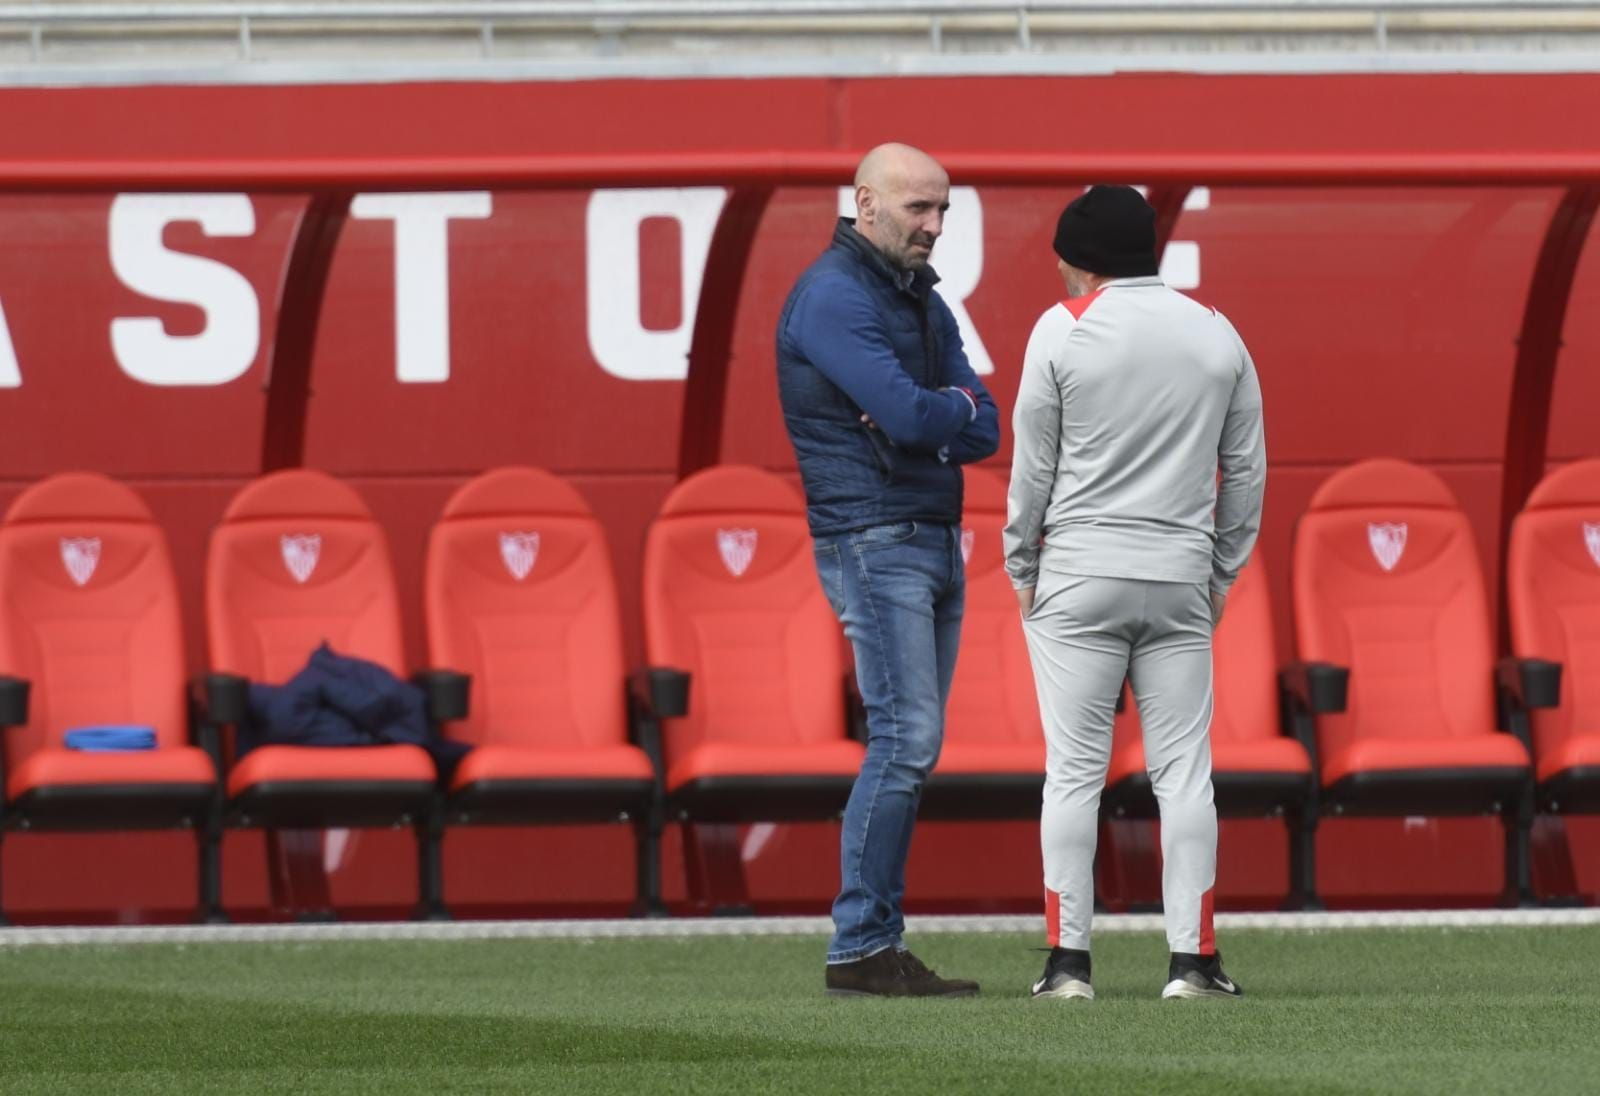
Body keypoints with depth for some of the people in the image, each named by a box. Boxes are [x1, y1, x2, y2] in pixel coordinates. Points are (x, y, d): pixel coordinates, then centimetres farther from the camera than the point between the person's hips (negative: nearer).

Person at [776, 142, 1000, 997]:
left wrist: (925, 419, -11)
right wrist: (956, 406, -1)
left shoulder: (923, 301, 17)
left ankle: (876, 945, 8)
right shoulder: (834, 297, -11)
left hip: (937, 542, 9)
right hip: (874, 542, -9)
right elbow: (908, 414, -22)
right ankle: (859, 949, -13)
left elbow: (984, 432, 9)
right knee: (905, 740, -14)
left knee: (909, 747, 7)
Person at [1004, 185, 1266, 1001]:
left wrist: (1022, 569, 8)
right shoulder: (1218, 335, 6)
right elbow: (1246, 469, 10)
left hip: (1077, 579, -2)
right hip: (1181, 581, 2)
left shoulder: (1063, 329, -4)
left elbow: (1033, 466, -2)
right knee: (1184, 772, 3)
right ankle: (1192, 960, -2)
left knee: (1073, 771, 0)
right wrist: (1222, 573, 18)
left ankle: (1069, 960, -1)